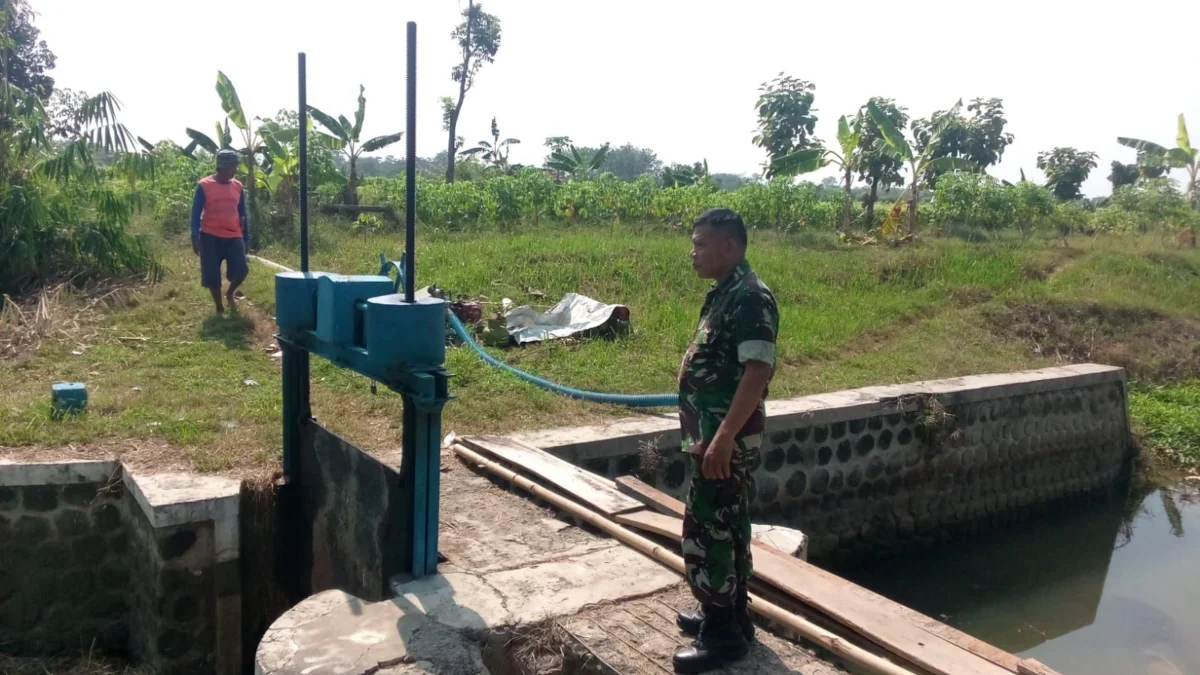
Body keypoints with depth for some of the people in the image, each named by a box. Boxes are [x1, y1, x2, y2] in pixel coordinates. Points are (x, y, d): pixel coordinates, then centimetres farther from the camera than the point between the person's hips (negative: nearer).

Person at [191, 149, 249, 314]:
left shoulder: (238, 186, 7)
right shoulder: (204, 185, -4)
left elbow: (242, 214, 14)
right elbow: (196, 213, -4)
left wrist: (246, 237, 14)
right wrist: (195, 238, -11)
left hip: (234, 237, 3)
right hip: (210, 237, -3)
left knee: (241, 270, -10)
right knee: (212, 275, 0)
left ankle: (230, 293, 22)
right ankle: (219, 307, 18)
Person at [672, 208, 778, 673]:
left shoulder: (750, 296, -19)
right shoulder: (725, 293, 12)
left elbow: (758, 371, -25)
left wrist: (723, 438, -28)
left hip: (727, 439, -10)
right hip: (714, 435, 10)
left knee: (707, 531, -2)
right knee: (726, 528, 18)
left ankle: (722, 634, 10)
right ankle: (729, 615, 31)